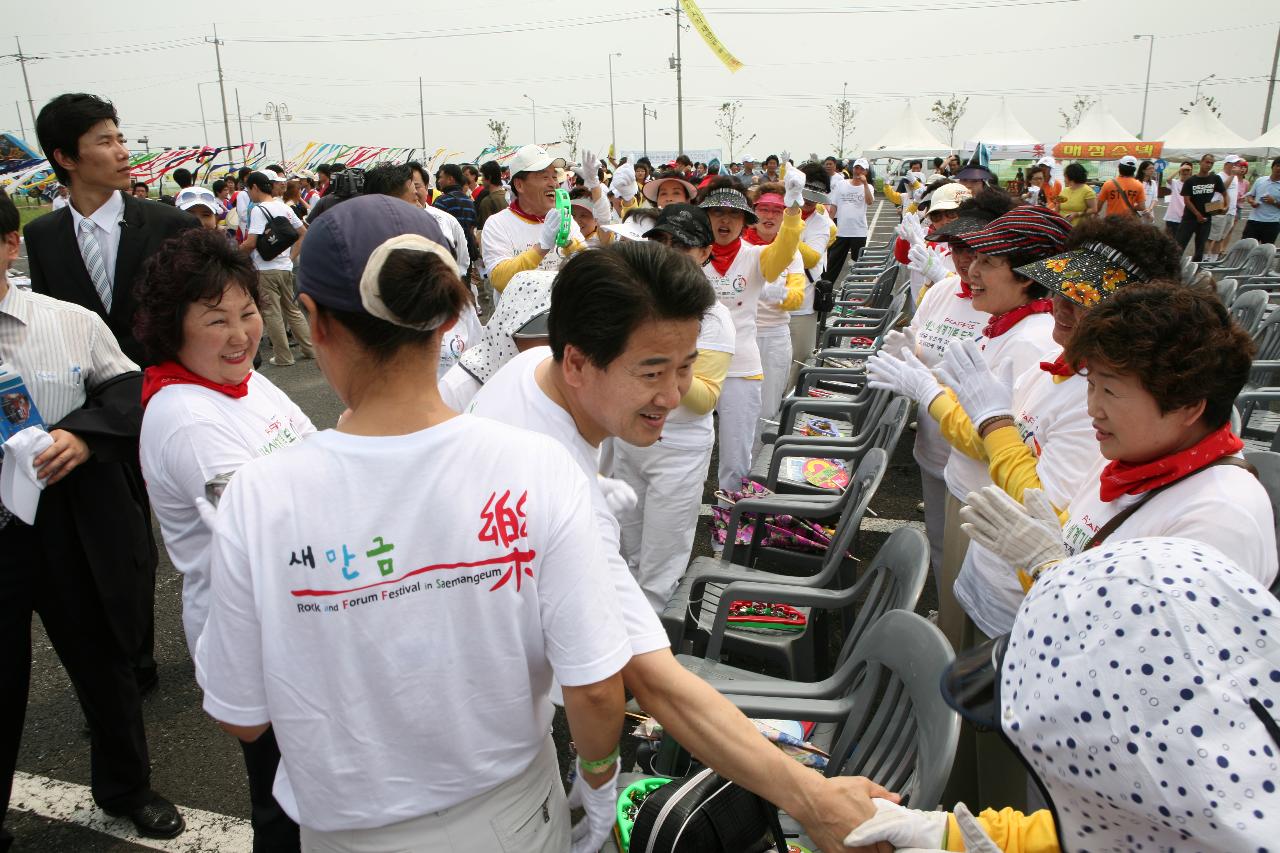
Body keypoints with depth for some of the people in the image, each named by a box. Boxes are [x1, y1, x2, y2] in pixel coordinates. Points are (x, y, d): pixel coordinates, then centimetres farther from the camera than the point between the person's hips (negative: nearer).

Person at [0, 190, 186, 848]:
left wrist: (86, 434, -16)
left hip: (72, 537, 0)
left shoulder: (73, 323, -5)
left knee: (103, 666, 18)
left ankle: (124, 788, 43)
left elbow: (130, 392, 1)